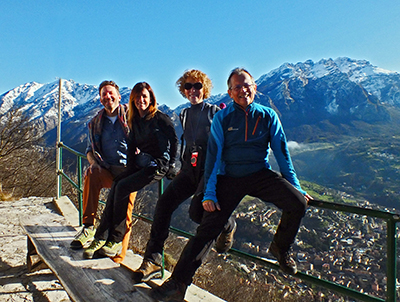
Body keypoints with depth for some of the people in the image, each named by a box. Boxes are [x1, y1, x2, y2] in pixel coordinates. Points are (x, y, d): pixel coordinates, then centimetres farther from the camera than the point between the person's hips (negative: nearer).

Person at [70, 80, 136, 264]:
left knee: (124, 215, -11)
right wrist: (93, 163, -3)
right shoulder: (96, 123, 16)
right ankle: (88, 226, -25)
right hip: (107, 171, 3)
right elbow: (90, 149, 19)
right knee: (90, 174, -32)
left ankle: (117, 258, 1)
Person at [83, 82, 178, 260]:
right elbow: (132, 145, 19)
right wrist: (131, 164, 2)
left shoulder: (160, 118, -4)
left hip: (157, 166, -6)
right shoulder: (135, 121, 15)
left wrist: (170, 165, -3)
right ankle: (100, 238, -17)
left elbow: (174, 141, -2)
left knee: (123, 186, -25)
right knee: (115, 186, -20)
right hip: (138, 165, 6)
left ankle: (116, 241, -15)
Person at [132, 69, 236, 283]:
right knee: (165, 202, -13)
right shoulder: (185, 115, 18)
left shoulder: (215, 112, 2)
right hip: (190, 170, 5)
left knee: (196, 211, -21)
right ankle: (152, 260, -5)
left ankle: (227, 226, 14)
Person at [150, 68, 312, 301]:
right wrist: (209, 192, -11)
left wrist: (296, 186, 3)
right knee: (207, 229, -9)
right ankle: (178, 283, 4)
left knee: (298, 203, -21)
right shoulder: (222, 118, -2)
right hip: (230, 178, -1)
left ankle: (281, 249, 9)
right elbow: (213, 155, -5)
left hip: (261, 175, 2)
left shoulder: (268, 116, 1)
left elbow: (282, 152, 5)